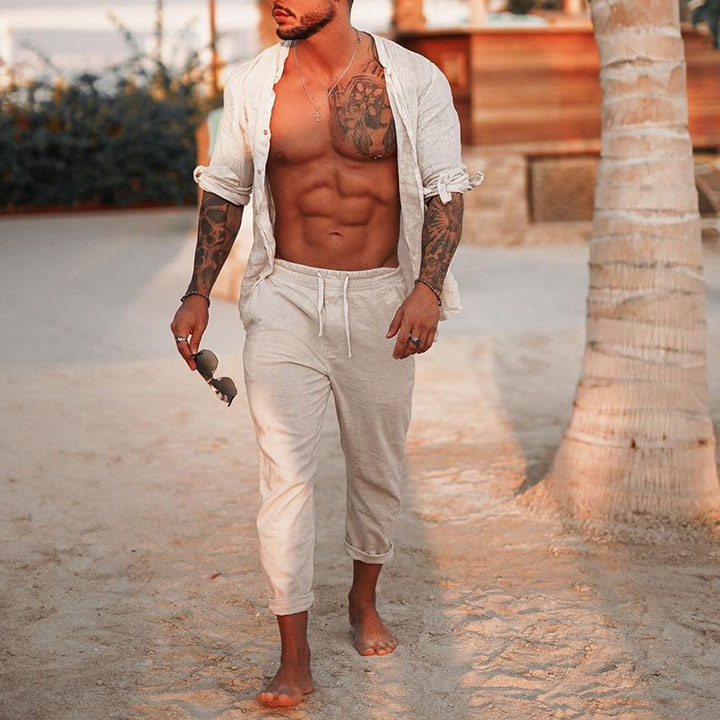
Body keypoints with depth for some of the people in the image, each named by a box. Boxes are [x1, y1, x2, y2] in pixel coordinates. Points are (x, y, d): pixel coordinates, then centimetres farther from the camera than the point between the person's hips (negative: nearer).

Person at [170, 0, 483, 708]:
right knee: (285, 471, -8)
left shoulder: (415, 80, -3)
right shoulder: (252, 83, 2)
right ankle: (294, 659, -1)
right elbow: (225, 188, 11)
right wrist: (197, 293, 5)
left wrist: (428, 287, -16)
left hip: (380, 300, 0)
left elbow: (445, 190, -1)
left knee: (378, 465, 12)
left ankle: (363, 599, 38)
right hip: (286, 297, 0)